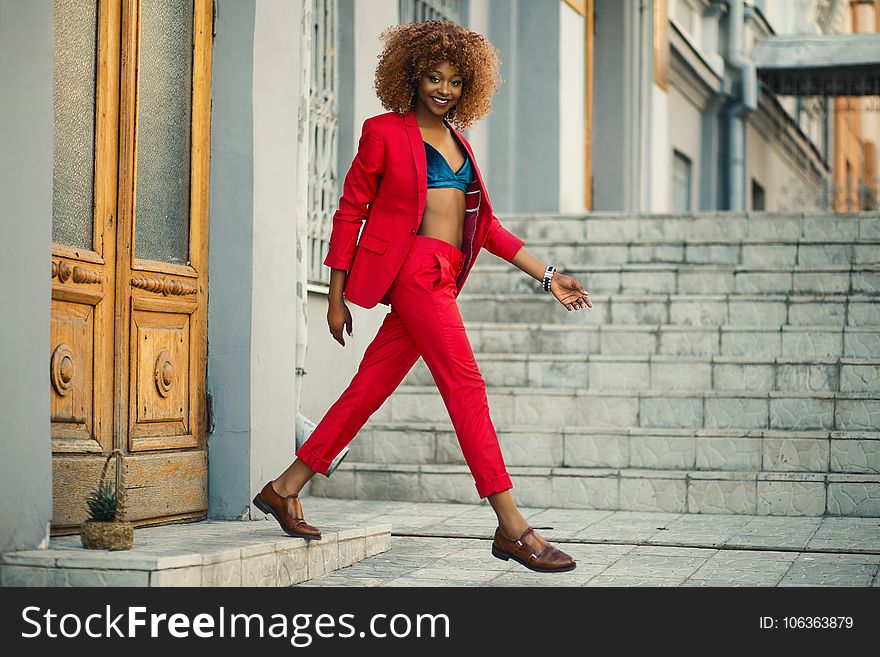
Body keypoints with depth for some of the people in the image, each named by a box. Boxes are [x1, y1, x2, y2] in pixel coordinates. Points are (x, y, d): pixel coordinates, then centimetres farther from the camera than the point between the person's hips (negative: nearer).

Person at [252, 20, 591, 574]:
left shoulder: (459, 142, 22)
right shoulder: (385, 132, 2)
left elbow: (486, 224, 23)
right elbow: (350, 211, 2)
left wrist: (546, 275, 16)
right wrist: (336, 297, -2)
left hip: (441, 278, 7)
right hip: (414, 267, -7)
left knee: (371, 387, 7)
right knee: (466, 384, -13)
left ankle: (284, 489, 17)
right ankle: (513, 528, -13)